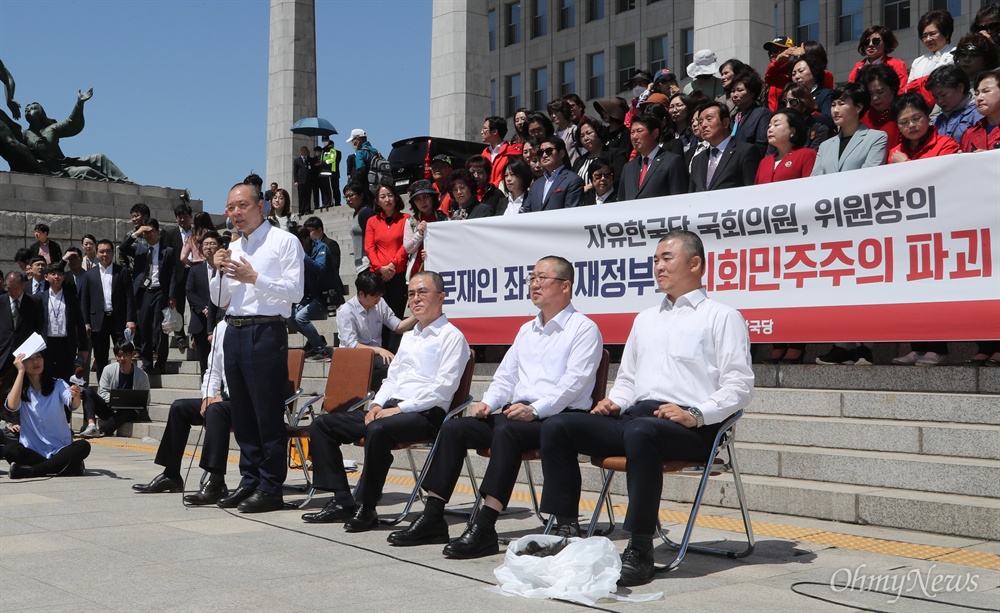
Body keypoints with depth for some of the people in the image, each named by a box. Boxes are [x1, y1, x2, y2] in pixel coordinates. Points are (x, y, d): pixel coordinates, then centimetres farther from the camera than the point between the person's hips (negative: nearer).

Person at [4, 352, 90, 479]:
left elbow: (73, 405, -18)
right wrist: (20, 371, -14)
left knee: (83, 446, -29)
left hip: (60, 450, 0)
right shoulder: (19, 390, 5)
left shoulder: (58, 385, 3)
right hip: (32, 451, 0)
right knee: (9, 449, -29)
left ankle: (29, 471, -27)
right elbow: (12, 405, -19)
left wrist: (76, 396, -44)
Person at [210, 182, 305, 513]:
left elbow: (295, 290, -11)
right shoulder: (232, 248, 20)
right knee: (242, 414, 10)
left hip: (265, 333, -7)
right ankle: (250, 480, 19)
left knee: (268, 414, -6)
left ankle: (270, 488, -1)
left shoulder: (284, 242, -1)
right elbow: (219, 300, 21)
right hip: (234, 333, 7)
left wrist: (254, 277, -18)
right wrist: (219, 272, 3)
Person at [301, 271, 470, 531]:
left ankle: (366, 508, -25)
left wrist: (401, 408, -17)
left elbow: (443, 388, -12)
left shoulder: (451, 337, -1)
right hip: (391, 408, 9)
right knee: (322, 424, 0)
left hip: (425, 413, -9)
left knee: (378, 430, -38)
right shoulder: (409, 337, 26)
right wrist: (377, 405, 5)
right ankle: (342, 500, -7)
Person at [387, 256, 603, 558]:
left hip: (559, 417, -8)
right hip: (517, 412, 8)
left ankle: (485, 527, -37)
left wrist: (535, 410, -25)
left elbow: (573, 383, -13)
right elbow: (506, 376, 24)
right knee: (454, 427, -11)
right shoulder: (527, 329, 25)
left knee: (506, 431, -36)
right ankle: (432, 517, -13)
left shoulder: (584, 329, 0)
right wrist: (488, 402, 3)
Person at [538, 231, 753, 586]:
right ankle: (566, 527, -11)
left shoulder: (721, 317, 8)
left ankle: (640, 550, -35)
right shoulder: (645, 319, 29)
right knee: (557, 427, -11)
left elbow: (739, 385, -2)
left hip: (690, 428, -7)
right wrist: (615, 401, 10)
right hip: (635, 416, 7)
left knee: (640, 431, -40)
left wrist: (697, 414, -18)